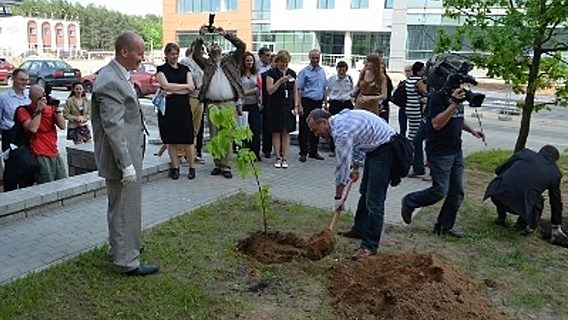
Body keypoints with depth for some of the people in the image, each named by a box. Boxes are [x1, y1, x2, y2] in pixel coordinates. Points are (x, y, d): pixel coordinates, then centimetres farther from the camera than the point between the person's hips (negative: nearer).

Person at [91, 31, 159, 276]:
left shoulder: (118, 75, 9)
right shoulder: (110, 82, -22)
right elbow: (113, 127, -25)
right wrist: (126, 164, -24)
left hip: (128, 153, 10)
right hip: (121, 156, -10)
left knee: (122, 206, 23)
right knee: (124, 208, 1)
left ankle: (120, 247, 40)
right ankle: (127, 261, 14)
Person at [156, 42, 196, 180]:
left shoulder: (185, 69, 13)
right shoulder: (161, 69, 5)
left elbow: (191, 87, 0)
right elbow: (166, 85, -10)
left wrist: (173, 90, -9)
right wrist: (184, 86, -3)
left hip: (183, 107, 1)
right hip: (168, 108, -1)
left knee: (187, 139, -2)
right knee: (171, 139, 2)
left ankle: (192, 167, 8)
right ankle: (175, 167, 12)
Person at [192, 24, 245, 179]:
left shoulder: (231, 59, 14)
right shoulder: (207, 63, 16)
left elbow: (242, 46, 4)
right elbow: (196, 55, 1)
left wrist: (226, 34, 1)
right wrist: (201, 37, -3)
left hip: (229, 104, -2)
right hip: (211, 105, 2)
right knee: (214, 136, 5)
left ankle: (226, 166, 2)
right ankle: (217, 164, 14)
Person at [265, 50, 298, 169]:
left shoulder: (292, 73, 9)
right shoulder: (272, 73, -3)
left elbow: (295, 91, 12)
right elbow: (270, 90, -10)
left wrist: (296, 106, 4)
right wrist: (280, 81, -21)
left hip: (288, 106, 3)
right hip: (275, 107, -3)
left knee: (286, 132, 4)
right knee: (276, 132, 1)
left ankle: (285, 158, 9)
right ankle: (278, 158, 9)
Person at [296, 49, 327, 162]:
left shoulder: (322, 71, 14)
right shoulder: (304, 71, -4)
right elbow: (299, 89, -8)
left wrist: (325, 102, 14)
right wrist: (299, 106, -15)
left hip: (318, 102, 6)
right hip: (307, 102, -6)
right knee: (304, 129, -2)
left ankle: (313, 152, 20)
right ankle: (303, 152, 5)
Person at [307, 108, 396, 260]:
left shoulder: (341, 132, -25)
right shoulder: (339, 118, 5)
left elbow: (343, 165, -20)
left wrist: (338, 197, -10)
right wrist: (356, 168, 21)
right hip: (374, 146, 11)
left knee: (374, 200, -11)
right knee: (365, 192, 20)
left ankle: (369, 246, -7)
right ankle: (359, 229, 33)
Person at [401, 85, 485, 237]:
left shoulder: (458, 94, 12)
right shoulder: (438, 96, -14)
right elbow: (437, 124, -23)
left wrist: (471, 130, 11)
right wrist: (454, 103, -28)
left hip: (456, 150, 8)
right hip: (440, 152, -8)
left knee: (457, 192, 8)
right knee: (440, 191, -5)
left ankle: (445, 226, 20)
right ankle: (408, 203, 19)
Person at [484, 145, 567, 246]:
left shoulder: (525, 152, 17)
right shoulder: (555, 172, 17)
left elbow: (498, 170, 19)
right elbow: (556, 201, 25)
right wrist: (557, 228, 37)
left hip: (497, 195, 1)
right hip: (522, 206, 0)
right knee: (539, 201, 32)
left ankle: (501, 218, 31)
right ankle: (523, 223, 16)